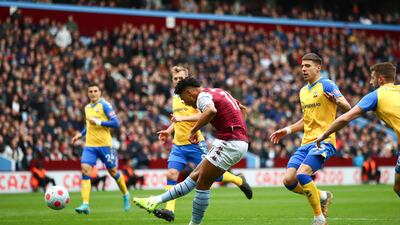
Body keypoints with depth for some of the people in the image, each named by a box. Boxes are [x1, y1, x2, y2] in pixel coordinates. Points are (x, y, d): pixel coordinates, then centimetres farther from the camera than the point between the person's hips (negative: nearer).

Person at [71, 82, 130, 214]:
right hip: (89, 145, 5)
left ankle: (126, 195, 33)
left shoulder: (104, 105, -6)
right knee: (85, 170, -13)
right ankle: (85, 204, -19)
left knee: (113, 171, 7)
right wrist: (81, 134, 17)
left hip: (104, 144, -5)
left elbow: (115, 123, -14)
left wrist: (98, 122, -19)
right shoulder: (87, 108, 14)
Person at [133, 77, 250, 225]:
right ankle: (155, 201, 13)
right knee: (195, 176, 10)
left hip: (230, 144, -10)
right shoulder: (217, 92, 18)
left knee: (202, 184, -1)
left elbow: (211, 110, -36)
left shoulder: (203, 96, -11)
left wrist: (193, 130, -26)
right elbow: (242, 108, 31)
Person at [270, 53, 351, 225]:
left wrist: (337, 101, -39)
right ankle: (322, 196, 17)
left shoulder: (327, 85, -5)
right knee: (289, 180, -7)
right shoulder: (303, 91, 19)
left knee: (302, 175, -26)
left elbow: (347, 107, -17)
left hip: (323, 141, -8)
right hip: (306, 143, 8)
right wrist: (288, 130, 20)